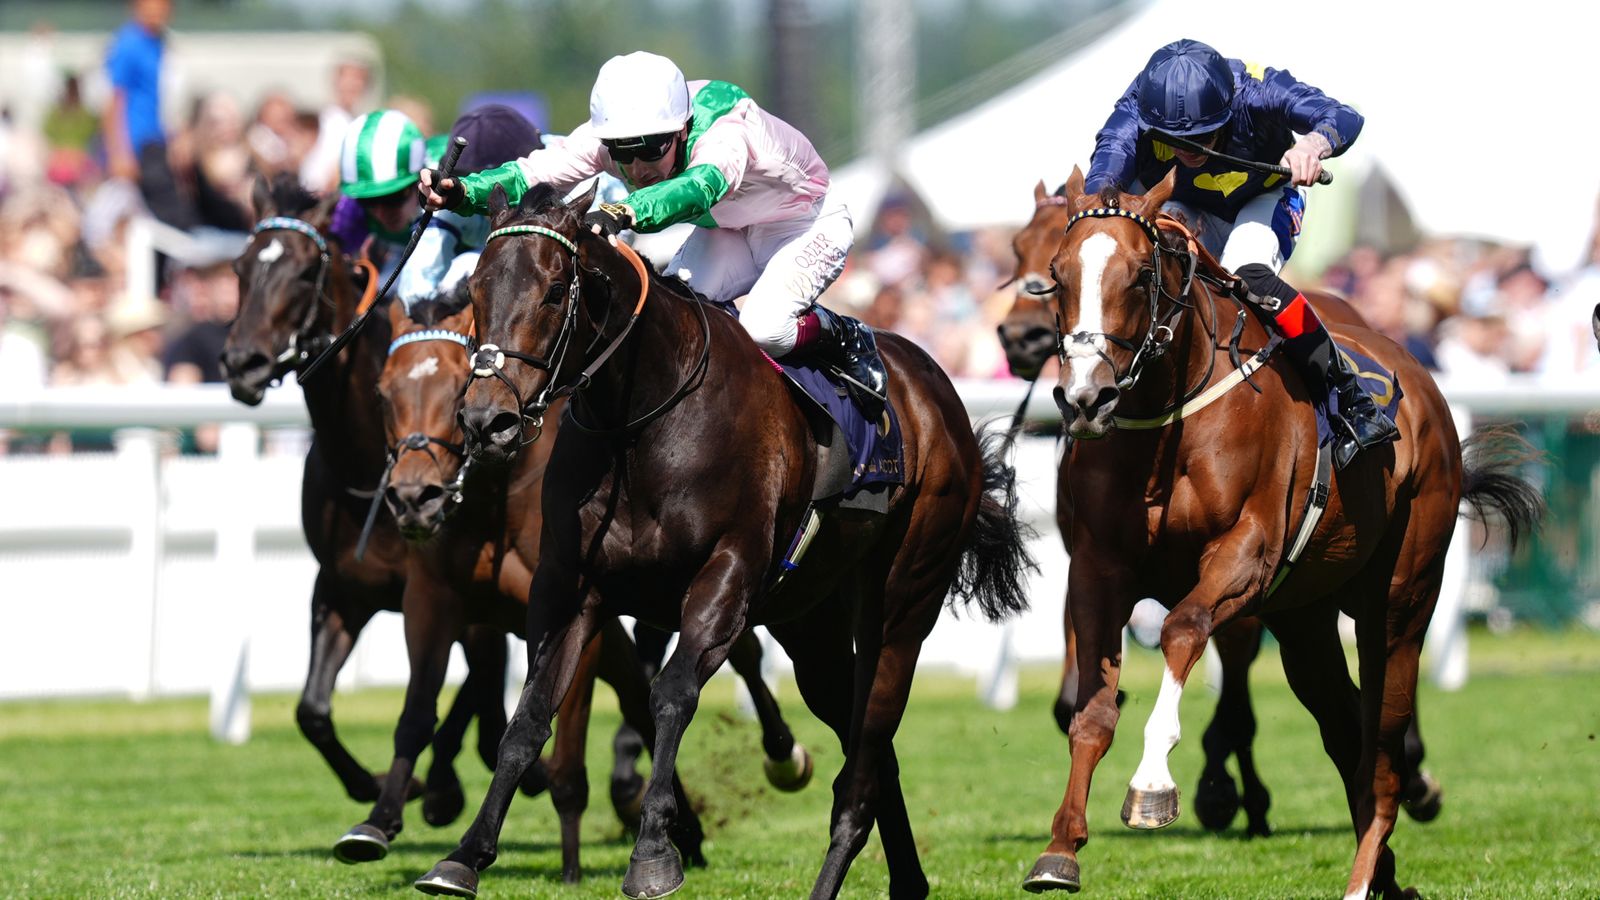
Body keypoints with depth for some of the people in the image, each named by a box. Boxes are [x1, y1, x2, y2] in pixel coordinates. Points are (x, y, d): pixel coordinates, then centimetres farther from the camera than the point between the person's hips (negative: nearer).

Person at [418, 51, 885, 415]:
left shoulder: (726, 127, -41)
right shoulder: (611, 133, -24)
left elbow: (704, 184, -62)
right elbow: (541, 170, -35)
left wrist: (623, 213, -80)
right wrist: (462, 191, -55)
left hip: (809, 223, -6)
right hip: (727, 232, 6)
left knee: (762, 330, -27)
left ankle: (846, 339, 1)